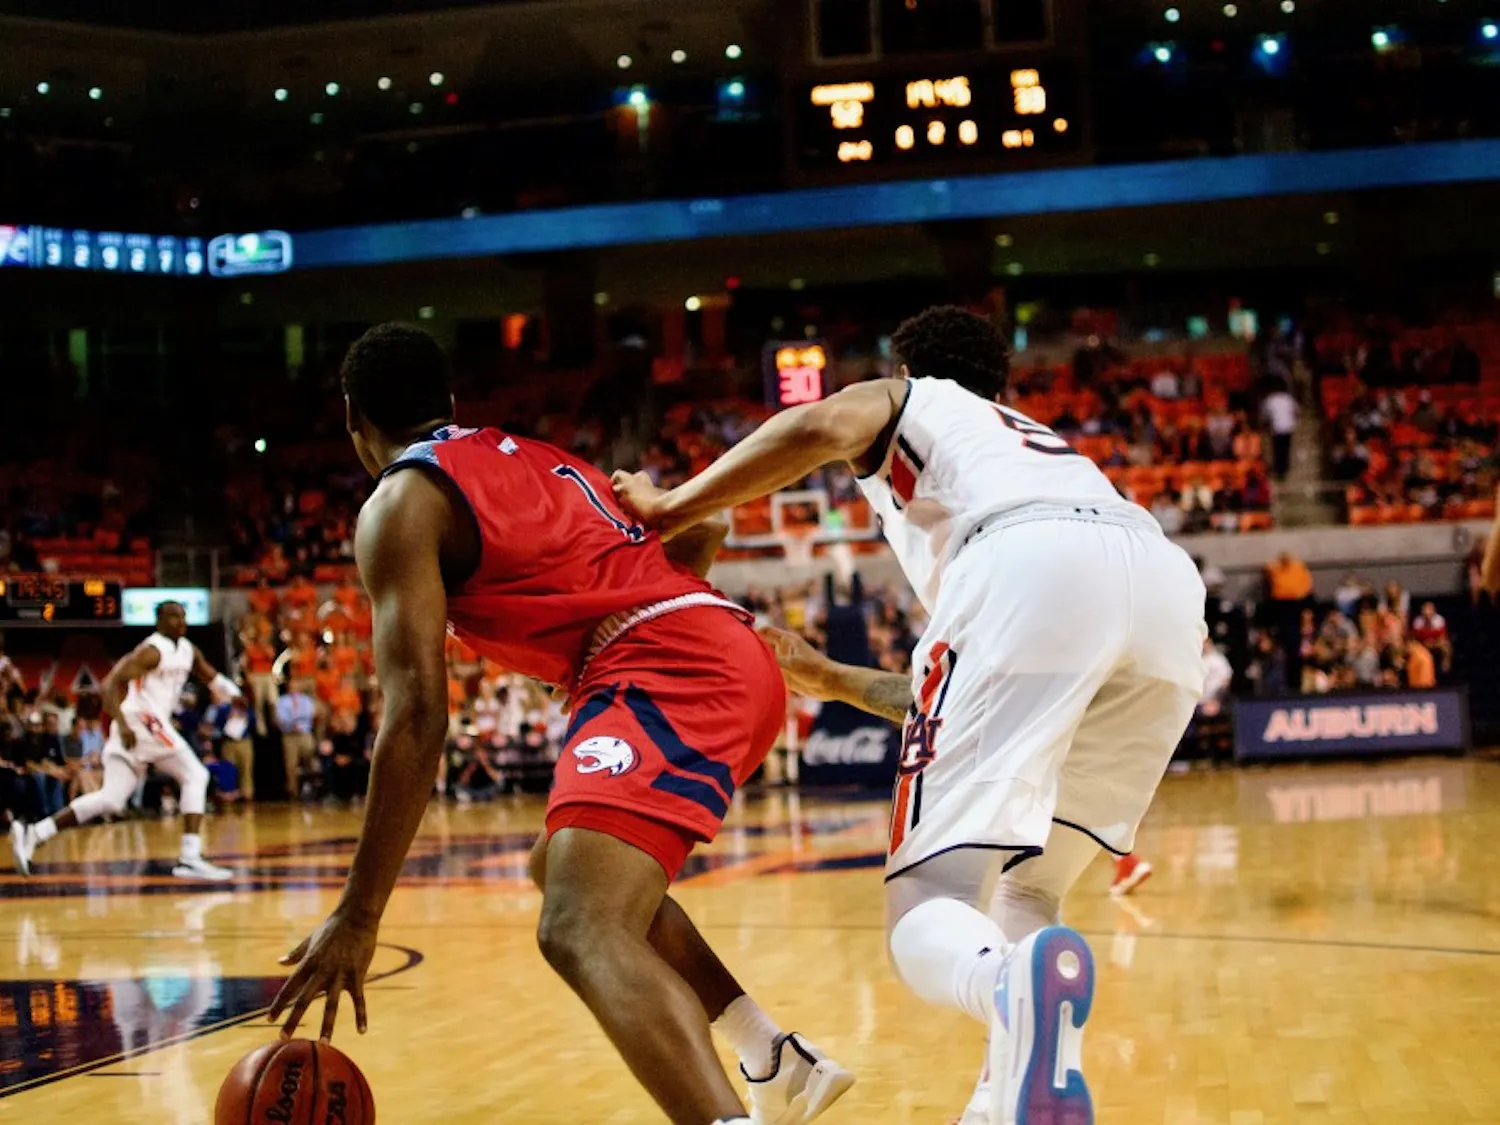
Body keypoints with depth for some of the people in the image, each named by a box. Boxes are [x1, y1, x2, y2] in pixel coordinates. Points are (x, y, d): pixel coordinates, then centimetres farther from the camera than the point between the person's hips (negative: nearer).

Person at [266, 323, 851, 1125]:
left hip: (669, 674, -9)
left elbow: (417, 718, -10)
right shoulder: (530, 457, 27)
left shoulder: (399, 503, 2)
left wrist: (358, 918, -10)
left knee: (580, 931, -24)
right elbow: (696, 529, 31)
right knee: (565, 865, 29)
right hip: (731, 658, 9)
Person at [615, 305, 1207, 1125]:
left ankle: (1018, 985, -41)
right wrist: (831, 680, 56)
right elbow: (974, 707, 45)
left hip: (1033, 568, -6)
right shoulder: (1044, 447, 46)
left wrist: (667, 512, 15)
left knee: (925, 909, -6)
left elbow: (821, 425, 3)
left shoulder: (904, 401, 31)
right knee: (1029, 891, 23)